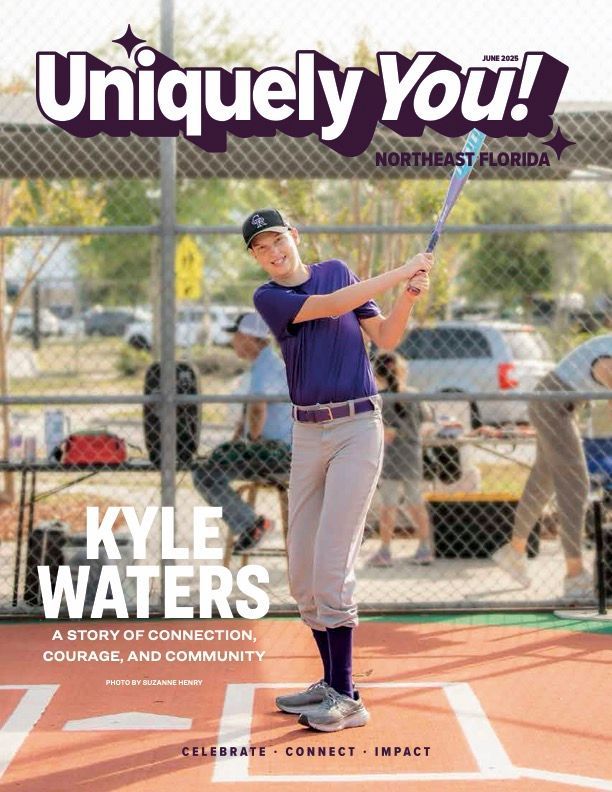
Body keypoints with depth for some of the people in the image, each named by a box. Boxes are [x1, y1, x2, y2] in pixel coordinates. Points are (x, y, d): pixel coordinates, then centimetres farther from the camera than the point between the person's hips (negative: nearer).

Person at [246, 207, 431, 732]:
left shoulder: (336, 270, 8)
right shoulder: (268, 298, 4)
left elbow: (385, 338, 7)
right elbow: (331, 305, -12)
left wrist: (409, 298, -11)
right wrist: (400, 274, -13)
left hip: (357, 427, -3)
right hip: (307, 433, 3)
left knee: (331, 565, -12)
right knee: (302, 570, 5)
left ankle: (346, 698, -8)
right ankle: (331, 682, 19)